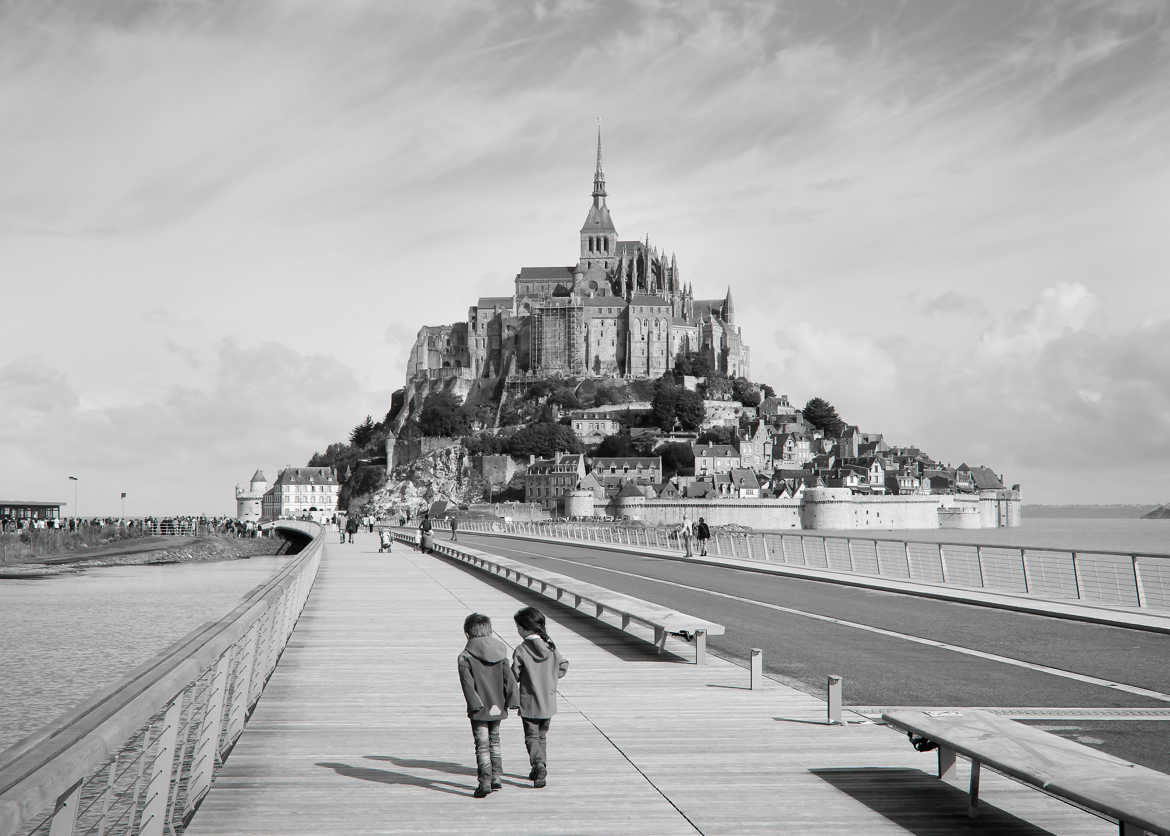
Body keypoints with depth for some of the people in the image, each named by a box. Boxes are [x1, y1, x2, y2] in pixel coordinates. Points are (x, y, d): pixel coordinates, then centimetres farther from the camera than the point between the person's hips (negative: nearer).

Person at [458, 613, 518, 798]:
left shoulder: (465, 657, -12)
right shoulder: (500, 653, 0)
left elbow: (468, 685, -17)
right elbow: (510, 680, -1)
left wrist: (478, 706, -13)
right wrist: (510, 703, 4)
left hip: (479, 710, -4)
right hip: (497, 708, 5)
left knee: (482, 746, 2)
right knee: (495, 741, 21)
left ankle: (485, 781, -3)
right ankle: (496, 777, 25)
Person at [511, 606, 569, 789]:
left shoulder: (521, 651, -16)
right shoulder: (550, 647, -2)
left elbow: (514, 676, -12)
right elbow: (563, 666, 7)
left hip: (529, 702, -4)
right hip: (548, 701, 4)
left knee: (532, 737, 3)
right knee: (542, 736, 19)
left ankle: (539, 765, -19)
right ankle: (539, 770, 24)